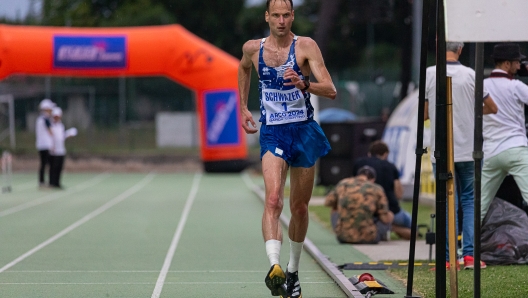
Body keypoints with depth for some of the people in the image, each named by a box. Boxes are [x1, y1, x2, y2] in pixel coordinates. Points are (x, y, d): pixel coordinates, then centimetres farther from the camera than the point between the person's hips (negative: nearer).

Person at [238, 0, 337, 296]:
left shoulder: (306, 46, -7)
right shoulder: (253, 48, 1)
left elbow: (331, 90, -15)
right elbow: (244, 68, 27)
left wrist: (303, 84, -34)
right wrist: (243, 108, 25)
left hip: (305, 131, 0)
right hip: (272, 133, 0)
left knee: (300, 208, 11)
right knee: (273, 200, -22)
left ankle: (293, 271, 30)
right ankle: (274, 266, -38)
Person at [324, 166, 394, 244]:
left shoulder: (343, 184, 2)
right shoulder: (377, 189, -5)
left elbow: (328, 202, 18)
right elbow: (385, 219, -1)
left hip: (342, 238, 2)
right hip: (367, 239, -2)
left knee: (335, 210, 33)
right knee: (390, 216, 27)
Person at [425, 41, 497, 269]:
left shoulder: (429, 75, -4)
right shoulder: (470, 75, -2)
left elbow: (423, 114, 4)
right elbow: (492, 108, 7)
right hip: (468, 150, 0)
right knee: (470, 201, 9)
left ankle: (446, 258, 1)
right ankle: (469, 255, 1)